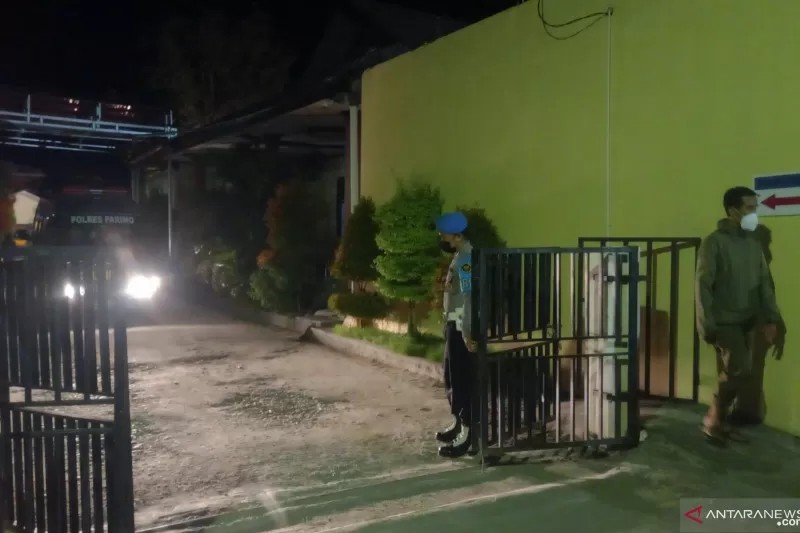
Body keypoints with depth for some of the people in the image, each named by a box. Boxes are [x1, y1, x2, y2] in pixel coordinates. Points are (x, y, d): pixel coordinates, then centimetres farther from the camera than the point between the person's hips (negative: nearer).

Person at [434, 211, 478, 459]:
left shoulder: (466, 259, -18)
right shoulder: (460, 256, 13)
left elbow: (469, 299, -24)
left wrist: (467, 334, -25)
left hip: (461, 328, -10)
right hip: (454, 325, 10)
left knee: (462, 379, -3)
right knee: (451, 377, 18)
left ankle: (466, 435, 5)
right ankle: (459, 424, 31)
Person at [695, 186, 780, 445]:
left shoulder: (753, 243, 9)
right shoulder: (714, 243, -12)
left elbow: (764, 282, 12)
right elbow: (703, 286, -15)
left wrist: (770, 318, 5)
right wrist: (707, 326, -18)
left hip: (747, 321, 7)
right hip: (724, 321, -7)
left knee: (734, 373, 9)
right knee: (739, 370, -12)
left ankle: (718, 421, 22)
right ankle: (712, 421, 5)